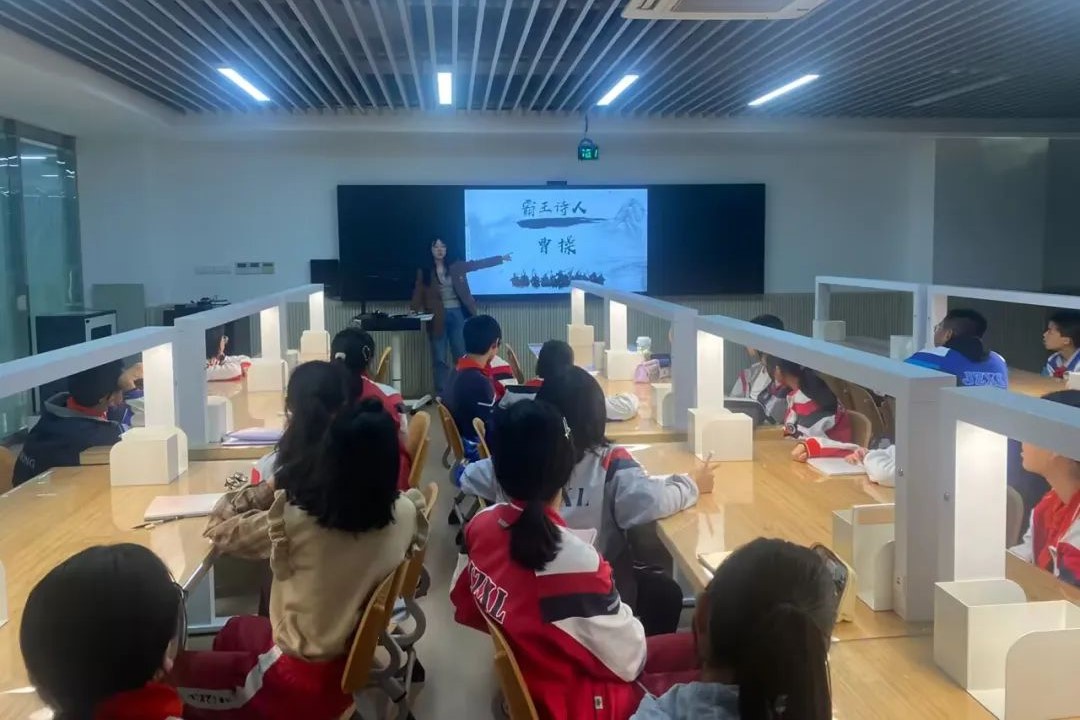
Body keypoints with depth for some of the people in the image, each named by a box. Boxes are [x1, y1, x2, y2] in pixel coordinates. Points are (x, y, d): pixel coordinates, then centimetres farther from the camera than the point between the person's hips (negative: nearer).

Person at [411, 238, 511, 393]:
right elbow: (419, 294, -1)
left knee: (461, 356, 4)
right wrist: (416, 311, -14)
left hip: (457, 314, 2)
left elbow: (478, 264, 10)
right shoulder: (424, 272, 2)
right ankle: (441, 395, 8)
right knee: (439, 359, 2)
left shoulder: (456, 266, 7)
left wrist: (501, 258, 9)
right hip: (437, 317, -2)